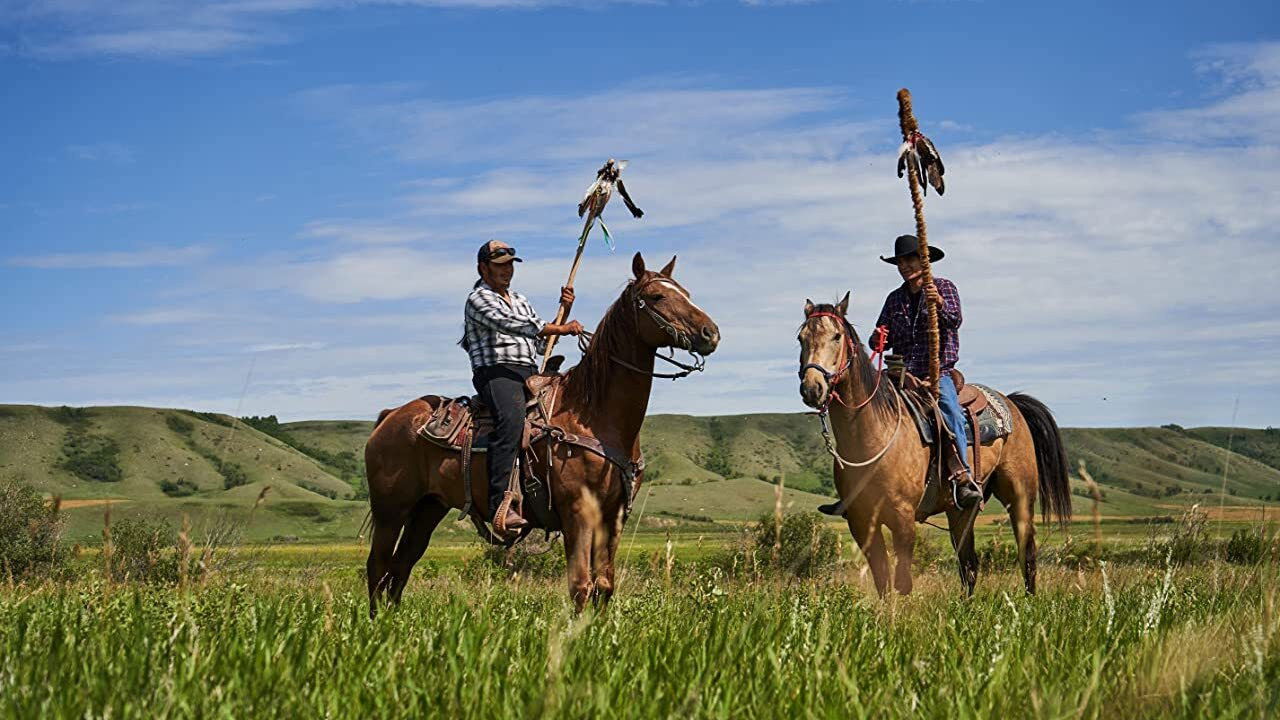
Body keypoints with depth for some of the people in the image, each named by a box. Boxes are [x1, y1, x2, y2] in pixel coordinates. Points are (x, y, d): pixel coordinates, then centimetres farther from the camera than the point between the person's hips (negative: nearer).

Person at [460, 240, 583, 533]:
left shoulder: (520, 300, 29)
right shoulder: (478, 299, 3)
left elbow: (541, 342, 27)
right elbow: (510, 324, -14)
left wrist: (563, 313, 13)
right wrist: (560, 328, -19)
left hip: (531, 374, 9)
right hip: (496, 373, -9)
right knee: (512, 418, -36)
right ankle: (500, 504, -47)